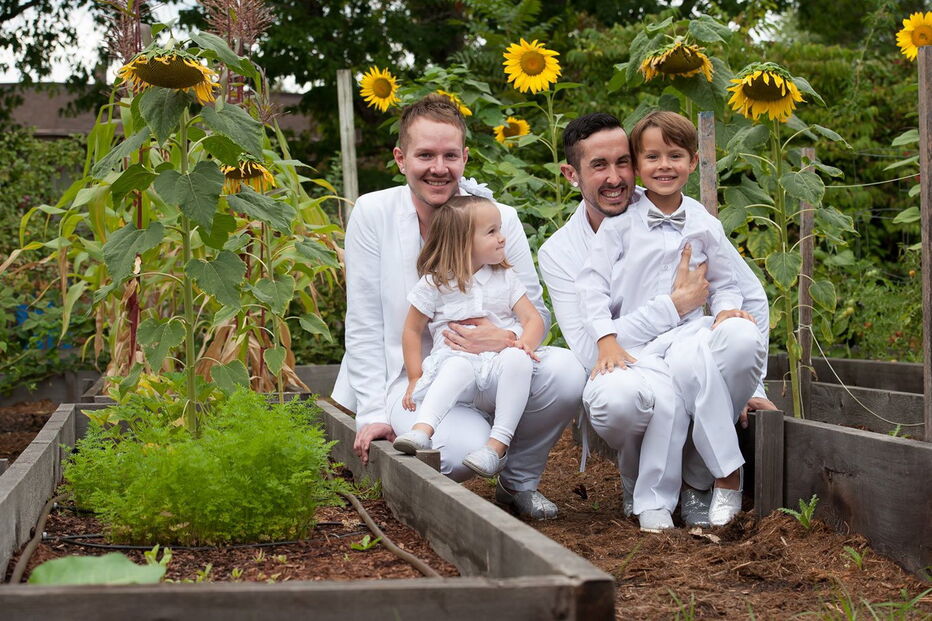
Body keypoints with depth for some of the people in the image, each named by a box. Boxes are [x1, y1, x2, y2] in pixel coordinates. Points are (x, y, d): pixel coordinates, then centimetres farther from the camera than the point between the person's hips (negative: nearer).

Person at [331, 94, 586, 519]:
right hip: (409, 377, -3)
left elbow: (536, 313, 0)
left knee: (565, 372, -26)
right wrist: (372, 414, -11)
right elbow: (363, 324, -6)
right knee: (464, 449, -33)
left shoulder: (500, 219, -2)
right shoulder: (372, 214, -6)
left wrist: (508, 339, -25)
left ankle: (519, 481, 2)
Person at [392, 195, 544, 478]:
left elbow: (533, 319, 8)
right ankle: (422, 429, -52)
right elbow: (412, 330, 11)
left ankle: (498, 444, -35)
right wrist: (415, 378, 3)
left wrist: (526, 343, -16)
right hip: (455, 357, -2)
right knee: (458, 367, -38)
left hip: (498, 360, 2)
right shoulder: (435, 283, 6)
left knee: (517, 358, -33)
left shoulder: (505, 278, 15)